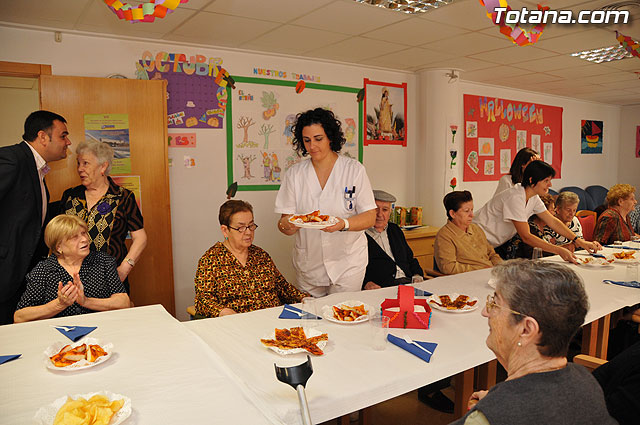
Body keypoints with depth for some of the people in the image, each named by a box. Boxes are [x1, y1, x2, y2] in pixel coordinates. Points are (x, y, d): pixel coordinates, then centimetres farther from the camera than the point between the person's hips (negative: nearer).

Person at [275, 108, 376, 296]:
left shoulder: (354, 169, -3)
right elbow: (284, 221, 0)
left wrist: (343, 224, -23)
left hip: (348, 264, -1)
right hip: (308, 265, 2)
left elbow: (370, 217, -5)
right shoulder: (294, 173, 3)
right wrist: (287, 225, -23)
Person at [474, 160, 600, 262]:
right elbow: (526, 237, -26)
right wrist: (559, 250, -28)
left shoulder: (533, 197, 1)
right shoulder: (515, 198, -27)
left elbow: (553, 221, 7)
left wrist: (579, 241, -2)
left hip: (499, 243, 9)